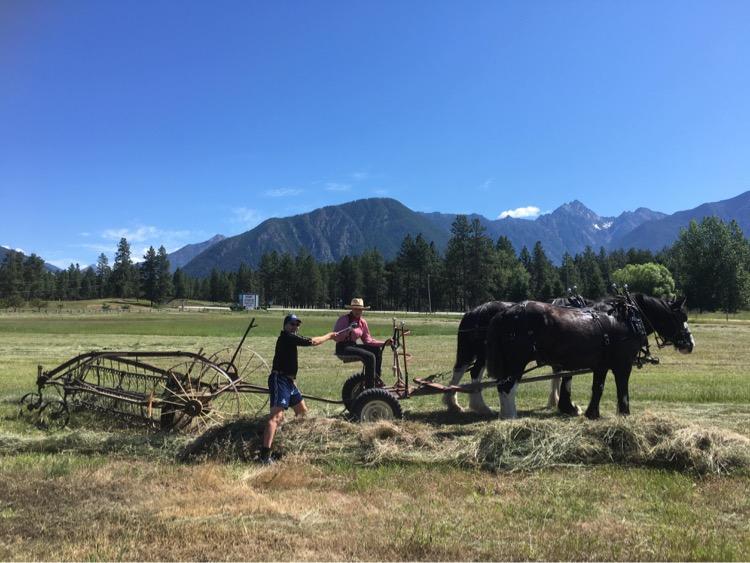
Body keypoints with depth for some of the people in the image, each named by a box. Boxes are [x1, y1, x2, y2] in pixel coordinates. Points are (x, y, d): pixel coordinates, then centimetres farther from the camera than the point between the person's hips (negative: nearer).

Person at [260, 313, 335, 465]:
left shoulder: (291, 338, 19)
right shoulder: (286, 336, -11)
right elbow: (313, 342, -11)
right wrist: (329, 336, 1)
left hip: (289, 381, 11)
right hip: (279, 380, -11)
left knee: (302, 411, 22)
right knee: (276, 416, -21)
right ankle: (265, 455, -28)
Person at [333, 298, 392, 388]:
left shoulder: (362, 322, 9)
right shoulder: (344, 319, -9)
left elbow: (368, 340, 9)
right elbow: (335, 337, -16)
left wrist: (384, 343, -2)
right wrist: (348, 331, -32)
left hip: (353, 346, 7)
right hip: (343, 347, -7)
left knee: (377, 349, -8)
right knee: (370, 356, -25)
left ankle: (376, 379, 2)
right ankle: (370, 387, -22)